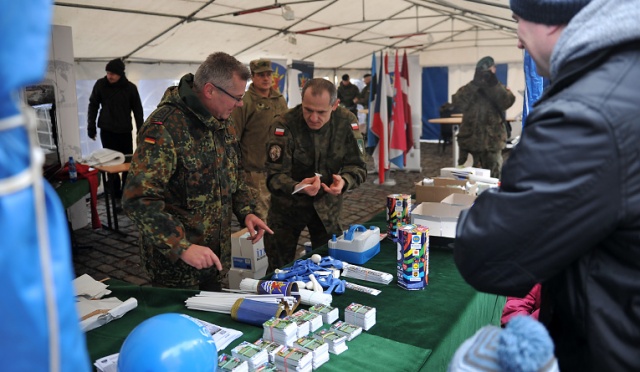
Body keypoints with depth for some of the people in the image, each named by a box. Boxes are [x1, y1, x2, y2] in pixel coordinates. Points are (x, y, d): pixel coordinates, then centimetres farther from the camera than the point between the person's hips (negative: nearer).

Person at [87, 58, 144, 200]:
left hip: (125, 131, 0)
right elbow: (93, 105, 6)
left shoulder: (130, 88, -6)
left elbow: (138, 111, 0)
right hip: (106, 131, 1)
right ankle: (115, 192, 11)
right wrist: (91, 127, 3)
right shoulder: (100, 84, -3)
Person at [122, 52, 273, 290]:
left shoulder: (222, 121, 4)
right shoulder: (164, 127, -23)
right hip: (174, 261, -7)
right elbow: (138, 199, -28)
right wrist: (182, 248, -31)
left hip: (215, 251, 8)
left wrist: (246, 212, 2)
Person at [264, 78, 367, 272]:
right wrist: (298, 187, -43)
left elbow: (357, 166, -9)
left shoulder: (346, 121, -13)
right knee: (279, 268, 9)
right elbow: (275, 175, -22)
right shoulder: (284, 125, -21)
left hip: (328, 204, 2)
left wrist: (344, 181, -32)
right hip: (288, 205, -2)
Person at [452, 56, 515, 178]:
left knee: (493, 178, 7)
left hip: (492, 144, 1)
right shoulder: (468, 90, 6)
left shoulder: (499, 89, 8)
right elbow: (457, 102, -15)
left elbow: (508, 101, -13)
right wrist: (474, 84, -21)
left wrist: (493, 84, -20)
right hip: (470, 142, 0)